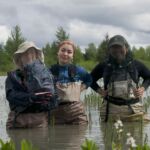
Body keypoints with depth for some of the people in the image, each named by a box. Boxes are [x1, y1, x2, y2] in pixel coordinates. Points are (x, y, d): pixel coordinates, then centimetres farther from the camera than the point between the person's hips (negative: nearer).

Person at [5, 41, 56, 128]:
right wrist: (33, 97, -17)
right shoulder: (13, 76, 14)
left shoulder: (45, 73, 14)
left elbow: (48, 92, 0)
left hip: (39, 119, -1)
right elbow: (11, 95, -5)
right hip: (18, 118, 1)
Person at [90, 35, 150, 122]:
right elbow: (91, 79, 19)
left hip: (133, 108, 0)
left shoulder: (135, 65, 7)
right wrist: (99, 90, 3)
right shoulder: (104, 66, 5)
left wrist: (143, 88, 5)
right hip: (111, 109, 0)